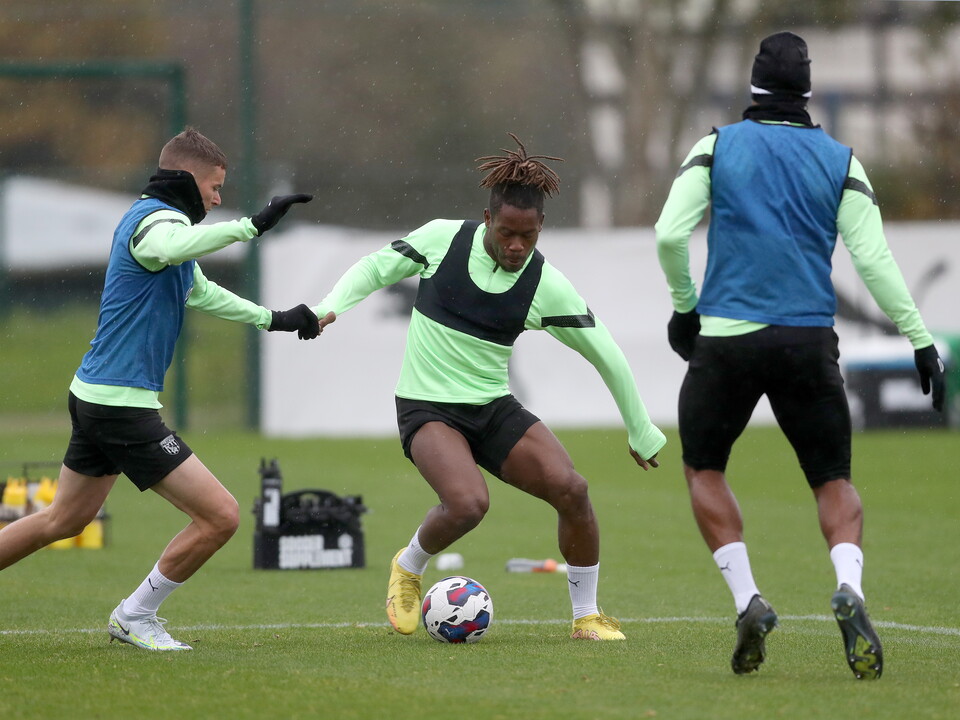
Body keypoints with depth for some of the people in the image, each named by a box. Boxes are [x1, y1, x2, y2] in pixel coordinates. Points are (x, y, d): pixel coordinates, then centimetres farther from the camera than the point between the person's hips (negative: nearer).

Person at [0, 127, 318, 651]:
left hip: (94, 395, 11)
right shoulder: (156, 218, -15)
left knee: (64, 520, 25)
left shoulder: (152, 214, 18)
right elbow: (171, 246, -43)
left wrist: (275, 319, 36)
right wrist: (252, 225, -49)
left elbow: (199, 291, 35)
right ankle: (134, 617, 6)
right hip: (123, 405, -11)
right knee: (220, 517, -9)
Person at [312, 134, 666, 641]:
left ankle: (587, 615, 1)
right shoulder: (443, 238, -8)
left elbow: (606, 356, 2)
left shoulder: (547, 285, -7)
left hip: (495, 408, 3)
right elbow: (375, 268, 5)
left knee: (571, 489, -19)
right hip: (426, 407, -3)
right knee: (468, 503, -30)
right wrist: (331, 306, -14)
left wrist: (641, 432, 7)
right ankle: (408, 569, 5)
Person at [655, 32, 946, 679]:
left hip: (726, 336, -1)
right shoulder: (841, 162, 6)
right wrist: (921, 342, 3)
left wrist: (685, 305, 11)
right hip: (810, 337, 1)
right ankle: (850, 590, -18)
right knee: (834, 480, 11)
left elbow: (670, 235, -5)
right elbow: (874, 260, -2)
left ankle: (748, 601, 1)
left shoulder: (717, 148, 4)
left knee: (703, 468, 18)